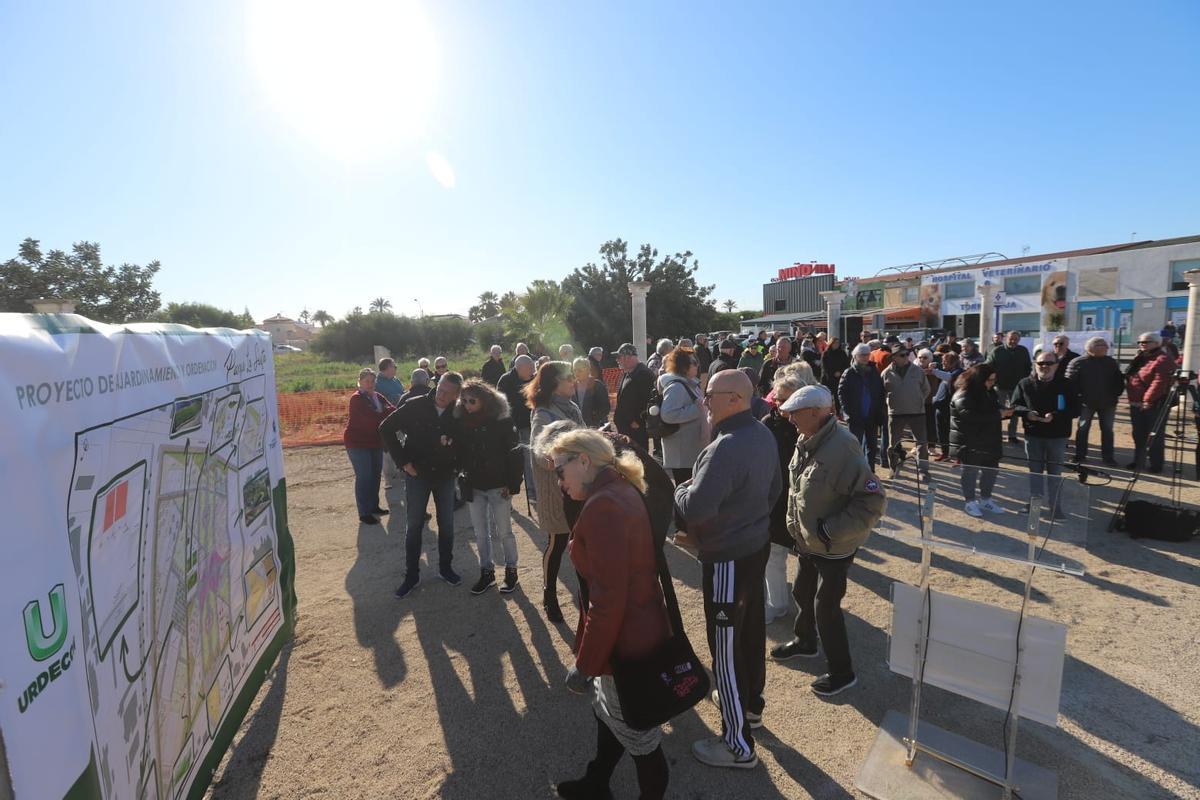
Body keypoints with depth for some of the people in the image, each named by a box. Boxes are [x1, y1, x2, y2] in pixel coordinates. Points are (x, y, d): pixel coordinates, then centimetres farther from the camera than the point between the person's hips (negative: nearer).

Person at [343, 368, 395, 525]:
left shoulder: (378, 397, 8)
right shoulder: (357, 398, -15)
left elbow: (393, 411, -5)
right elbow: (372, 418, -28)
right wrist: (389, 412, -21)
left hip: (375, 442, 8)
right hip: (357, 443, -7)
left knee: (375, 474, 14)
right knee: (364, 477, -5)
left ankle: (374, 506, 29)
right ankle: (364, 513, 3)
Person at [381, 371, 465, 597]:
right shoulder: (415, 405, -14)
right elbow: (386, 428, -8)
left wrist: (457, 464, -11)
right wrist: (403, 461, -10)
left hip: (445, 476, 2)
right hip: (417, 475, -1)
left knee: (447, 524, 11)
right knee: (414, 525, 7)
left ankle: (445, 568, 30)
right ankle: (411, 576, 21)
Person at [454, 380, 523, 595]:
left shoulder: (502, 421, -10)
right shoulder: (463, 423, 1)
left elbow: (513, 453, -9)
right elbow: (460, 453, 8)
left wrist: (512, 483, -12)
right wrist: (465, 476, -9)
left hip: (498, 486, -4)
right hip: (474, 487, 4)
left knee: (504, 531, 7)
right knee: (481, 533, 12)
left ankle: (511, 570, 24)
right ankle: (486, 572, 27)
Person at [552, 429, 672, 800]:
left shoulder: (603, 506, -28)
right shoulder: (622, 491, 3)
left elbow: (607, 600, -28)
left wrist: (584, 662, -18)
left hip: (625, 640, -10)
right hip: (639, 627, 10)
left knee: (635, 728, 15)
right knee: (610, 712, 28)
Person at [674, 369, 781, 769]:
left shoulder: (726, 448, -30)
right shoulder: (763, 434, 0)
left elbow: (695, 509, -32)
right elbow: (774, 488, 12)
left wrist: (681, 489, -11)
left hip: (728, 559, -9)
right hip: (757, 545, 10)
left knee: (726, 645, 5)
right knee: (752, 627, 25)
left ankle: (738, 744, 22)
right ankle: (751, 702, 48)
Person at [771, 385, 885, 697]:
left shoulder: (842, 448, -29)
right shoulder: (805, 441, -4)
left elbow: (873, 501, -28)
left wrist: (829, 531, -27)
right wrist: (795, 527, 11)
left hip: (835, 548, -8)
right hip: (809, 543, 8)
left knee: (825, 608, 5)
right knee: (803, 593, 24)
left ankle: (841, 672, 28)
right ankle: (804, 642, 50)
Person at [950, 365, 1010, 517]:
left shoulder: (990, 392, 9)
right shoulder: (963, 395, -19)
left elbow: (996, 408, 20)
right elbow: (972, 417, -29)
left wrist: (1005, 411, -4)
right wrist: (998, 415, -26)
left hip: (990, 440, 8)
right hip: (969, 442, -8)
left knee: (991, 469, 14)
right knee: (971, 470, 3)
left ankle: (986, 499, 30)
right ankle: (970, 502, 15)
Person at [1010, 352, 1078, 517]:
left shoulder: (1066, 385, -4)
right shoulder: (1025, 384, -1)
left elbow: (1075, 409, -7)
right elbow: (1015, 406, 3)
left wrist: (1055, 416, -23)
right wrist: (1027, 413, -18)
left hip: (1057, 436, -1)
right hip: (1033, 435, 1)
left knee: (1055, 472, 8)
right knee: (1035, 470, 12)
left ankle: (1054, 505, 18)